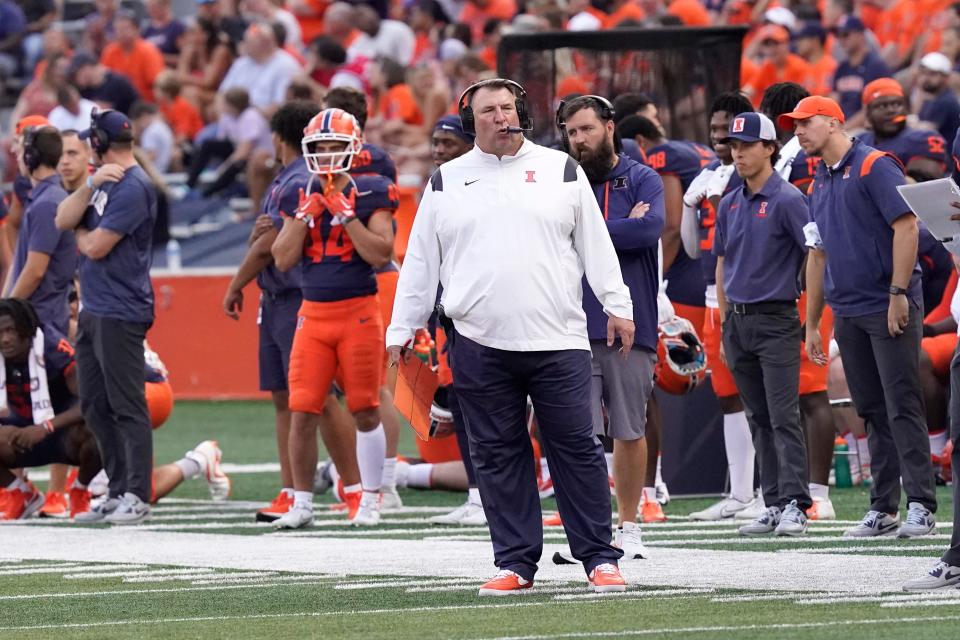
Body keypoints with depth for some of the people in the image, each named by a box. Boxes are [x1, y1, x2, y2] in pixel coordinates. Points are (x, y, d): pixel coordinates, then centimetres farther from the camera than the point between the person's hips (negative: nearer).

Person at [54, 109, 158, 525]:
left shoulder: (133, 188, -15)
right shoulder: (104, 180, 15)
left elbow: (96, 247, -18)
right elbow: (63, 221, 6)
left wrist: (80, 233, 4)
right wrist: (91, 187, -8)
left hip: (120, 314, -10)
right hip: (93, 310, 10)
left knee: (127, 407, -7)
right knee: (95, 407, 13)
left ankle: (137, 497, -5)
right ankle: (119, 491, 18)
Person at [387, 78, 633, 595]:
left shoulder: (561, 171, 9)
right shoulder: (446, 184, 11)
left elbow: (595, 243, 10)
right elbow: (420, 262, 13)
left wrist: (618, 306, 5)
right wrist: (401, 330, 11)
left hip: (557, 340, -1)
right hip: (480, 345, 1)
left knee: (576, 449, -3)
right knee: (498, 456, 3)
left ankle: (599, 558, 2)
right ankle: (515, 562, 9)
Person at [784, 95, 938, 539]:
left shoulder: (874, 166, -7)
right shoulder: (820, 183, 18)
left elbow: (906, 226, -14)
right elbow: (818, 255, 22)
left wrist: (898, 294, -18)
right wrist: (812, 324, 20)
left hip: (889, 310, -8)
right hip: (847, 314, 8)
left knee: (902, 407, -9)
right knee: (872, 412, 9)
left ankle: (920, 505, -9)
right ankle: (883, 508, 11)